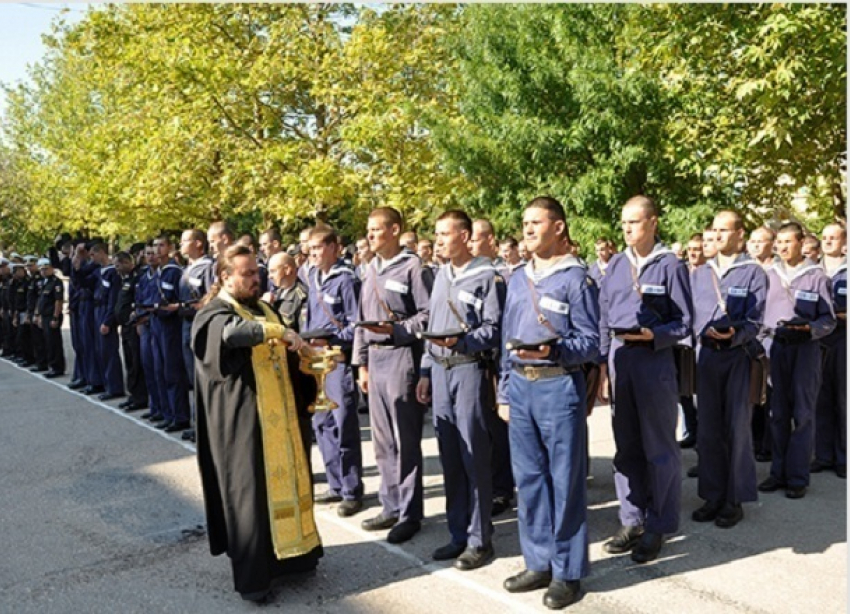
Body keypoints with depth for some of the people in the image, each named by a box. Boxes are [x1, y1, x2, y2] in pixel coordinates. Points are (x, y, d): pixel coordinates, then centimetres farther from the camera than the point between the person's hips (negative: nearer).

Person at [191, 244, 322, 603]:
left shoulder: (262, 308, 14)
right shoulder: (213, 314, -9)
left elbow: (281, 355, 19)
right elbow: (231, 331, -35)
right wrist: (278, 330, -38)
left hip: (278, 414, 7)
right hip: (243, 420, -7)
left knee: (284, 481, 13)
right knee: (250, 491, -1)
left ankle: (287, 553, 28)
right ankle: (253, 574, 11)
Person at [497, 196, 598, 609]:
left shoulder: (575, 277, -5)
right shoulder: (517, 279, 14)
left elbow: (590, 341, -7)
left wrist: (553, 350, -25)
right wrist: (504, 392, 13)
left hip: (559, 386, -6)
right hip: (520, 386, 6)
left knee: (565, 481, 2)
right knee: (528, 478, 11)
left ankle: (568, 571, 15)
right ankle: (539, 563, 25)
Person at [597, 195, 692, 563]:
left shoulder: (670, 265, -3)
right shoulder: (616, 264, 10)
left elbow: (683, 324, -3)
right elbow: (604, 319, 11)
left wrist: (653, 335, -20)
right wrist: (602, 364, 6)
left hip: (654, 359, -5)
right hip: (618, 358, 5)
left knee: (659, 448, 5)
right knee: (626, 447, 12)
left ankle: (658, 528, 16)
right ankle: (632, 521, 24)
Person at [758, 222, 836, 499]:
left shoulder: (816, 275, 3)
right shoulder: (769, 275, 11)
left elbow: (829, 319, 1)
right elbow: (758, 311, 12)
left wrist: (809, 329, -17)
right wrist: (766, 331, -4)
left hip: (805, 348, -3)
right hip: (774, 346, 3)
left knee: (802, 414, -1)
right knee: (778, 413, 7)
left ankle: (797, 477, 5)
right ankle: (778, 472, 16)